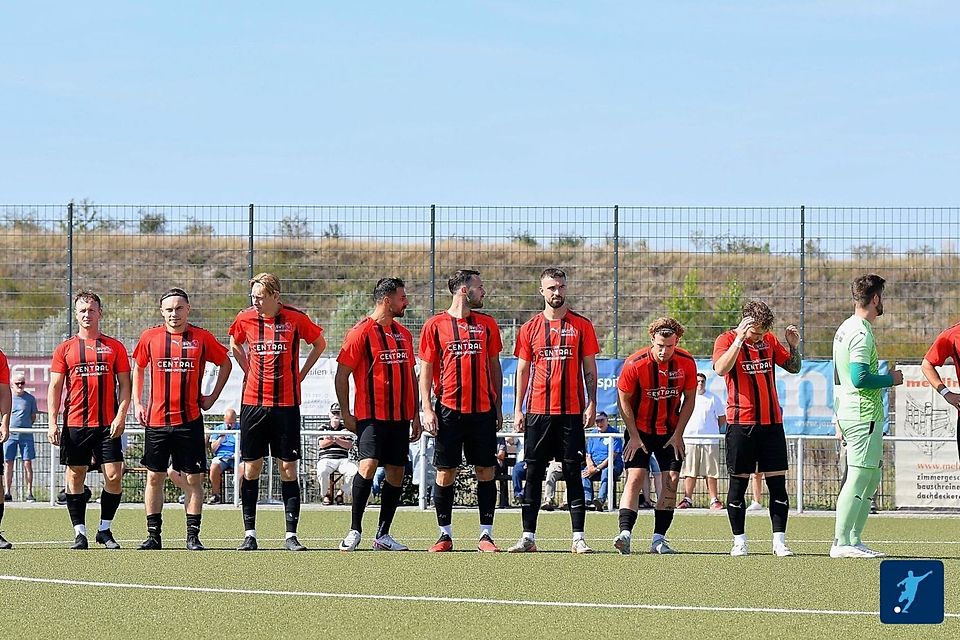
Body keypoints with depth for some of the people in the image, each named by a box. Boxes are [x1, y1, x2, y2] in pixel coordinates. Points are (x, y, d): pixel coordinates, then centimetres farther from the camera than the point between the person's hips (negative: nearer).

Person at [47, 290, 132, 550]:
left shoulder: (115, 347, 8)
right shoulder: (65, 348, 8)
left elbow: (125, 385, 7)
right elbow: (55, 387, 6)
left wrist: (121, 416, -6)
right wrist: (52, 422, -3)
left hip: (108, 424, 0)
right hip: (74, 424, 0)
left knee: (113, 476, -6)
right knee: (75, 477, 1)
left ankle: (105, 530, 8)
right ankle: (80, 533, 6)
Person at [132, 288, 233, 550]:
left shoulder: (202, 338, 0)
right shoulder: (150, 337, 3)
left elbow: (225, 363, 14)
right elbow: (138, 368, 17)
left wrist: (212, 397, 7)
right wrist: (137, 403, 10)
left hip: (190, 420, -1)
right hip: (156, 420, 1)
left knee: (193, 479, -1)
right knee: (154, 477, 3)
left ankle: (193, 536, 5)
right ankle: (154, 534, 10)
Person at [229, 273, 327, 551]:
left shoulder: (295, 318, -5)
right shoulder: (245, 319, 2)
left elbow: (320, 343, 11)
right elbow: (235, 345, 23)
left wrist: (300, 374, 6)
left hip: (286, 403, -2)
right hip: (253, 402, 2)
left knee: (288, 469, -1)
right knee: (251, 467, 2)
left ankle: (291, 534, 2)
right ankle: (249, 533, 7)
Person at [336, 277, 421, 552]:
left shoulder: (403, 334, 14)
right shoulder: (361, 332, -6)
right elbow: (341, 376, -5)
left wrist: (415, 415, 16)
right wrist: (346, 414, -9)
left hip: (400, 416, 7)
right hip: (371, 415, -6)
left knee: (396, 472, 4)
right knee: (368, 465, -19)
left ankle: (383, 535, 11)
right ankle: (354, 530, -10)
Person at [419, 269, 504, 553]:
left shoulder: (487, 324, 10)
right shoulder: (435, 325, 1)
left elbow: (494, 367, 15)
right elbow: (426, 369, 2)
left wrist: (497, 407, 11)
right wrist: (427, 409, -6)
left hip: (482, 409, 3)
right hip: (449, 409, -3)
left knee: (486, 471, 1)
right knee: (445, 473, 0)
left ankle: (486, 535, 6)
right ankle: (445, 534, 8)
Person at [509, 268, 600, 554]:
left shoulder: (581, 325, 5)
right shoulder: (530, 328, 8)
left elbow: (590, 369, 5)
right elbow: (522, 371, 10)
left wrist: (591, 404, -4)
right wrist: (518, 409, 4)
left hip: (572, 411, -1)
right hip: (538, 410, 1)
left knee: (573, 472, -1)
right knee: (533, 472, 2)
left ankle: (578, 539, 0)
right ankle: (528, 537, 4)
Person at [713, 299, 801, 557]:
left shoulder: (769, 340, 10)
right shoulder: (727, 340, -3)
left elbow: (793, 368, 18)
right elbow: (721, 369, -22)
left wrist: (794, 346, -1)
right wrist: (740, 338, -26)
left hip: (772, 422, 4)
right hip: (741, 422, -4)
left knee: (778, 482, 0)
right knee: (738, 482, 0)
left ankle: (779, 541, 2)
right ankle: (739, 541, 9)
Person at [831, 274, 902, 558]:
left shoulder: (845, 329, 16)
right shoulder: (862, 333, -15)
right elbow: (859, 378, -22)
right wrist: (890, 379, -9)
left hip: (849, 414, 10)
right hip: (864, 415, -10)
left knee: (872, 477, 13)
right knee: (859, 477, -9)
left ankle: (853, 540, 13)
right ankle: (841, 543, -10)